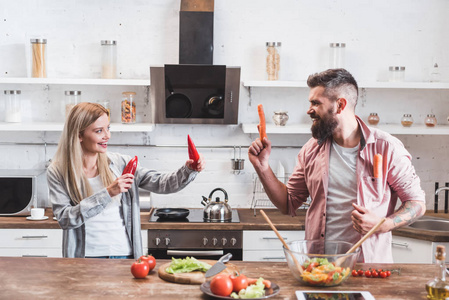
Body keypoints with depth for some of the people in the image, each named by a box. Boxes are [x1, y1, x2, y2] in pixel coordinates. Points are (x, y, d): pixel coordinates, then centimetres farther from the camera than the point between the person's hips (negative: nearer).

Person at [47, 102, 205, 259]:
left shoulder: (121, 164, 6)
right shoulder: (57, 172, 0)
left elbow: (160, 183, 1)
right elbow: (65, 219, -10)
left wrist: (188, 170, -17)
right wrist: (108, 193, -16)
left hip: (125, 255, 2)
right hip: (84, 257, -2)